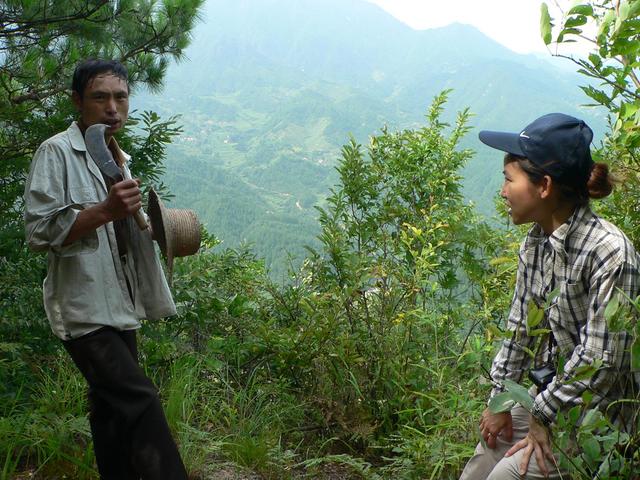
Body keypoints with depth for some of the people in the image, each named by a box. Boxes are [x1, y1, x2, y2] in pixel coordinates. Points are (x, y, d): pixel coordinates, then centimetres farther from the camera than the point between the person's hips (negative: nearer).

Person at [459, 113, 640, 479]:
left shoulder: (610, 252, -26)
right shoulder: (535, 242, 0)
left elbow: (601, 360, -25)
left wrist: (543, 417, -17)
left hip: (591, 412, -7)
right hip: (544, 393, 8)